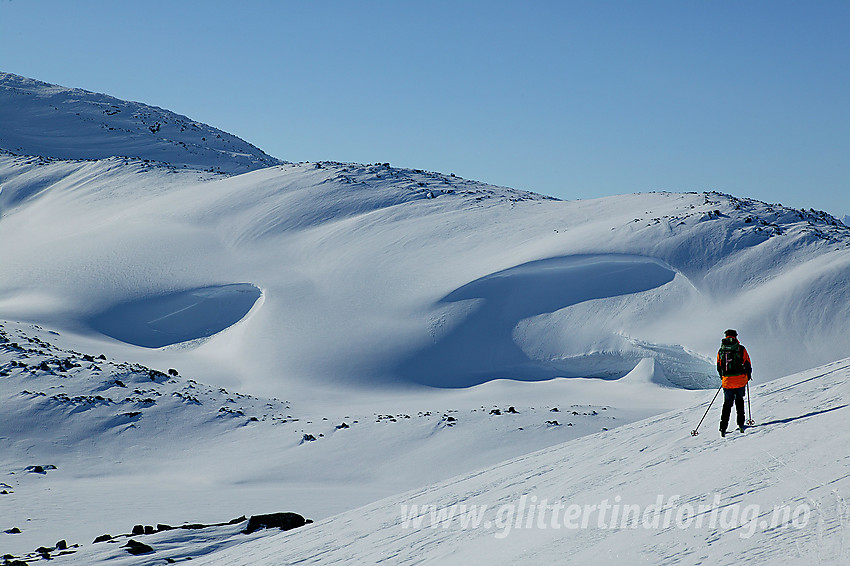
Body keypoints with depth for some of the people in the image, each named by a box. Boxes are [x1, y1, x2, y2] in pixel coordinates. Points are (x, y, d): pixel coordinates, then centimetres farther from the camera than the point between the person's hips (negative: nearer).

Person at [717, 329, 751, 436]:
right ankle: (740, 423, 14)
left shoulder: (721, 350, 4)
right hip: (740, 381, -2)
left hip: (727, 382, 2)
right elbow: (747, 364, -2)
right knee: (739, 400, 19)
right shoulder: (741, 349, -5)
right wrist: (748, 375, 16)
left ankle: (723, 427, -1)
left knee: (727, 404, 10)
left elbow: (719, 367, 11)